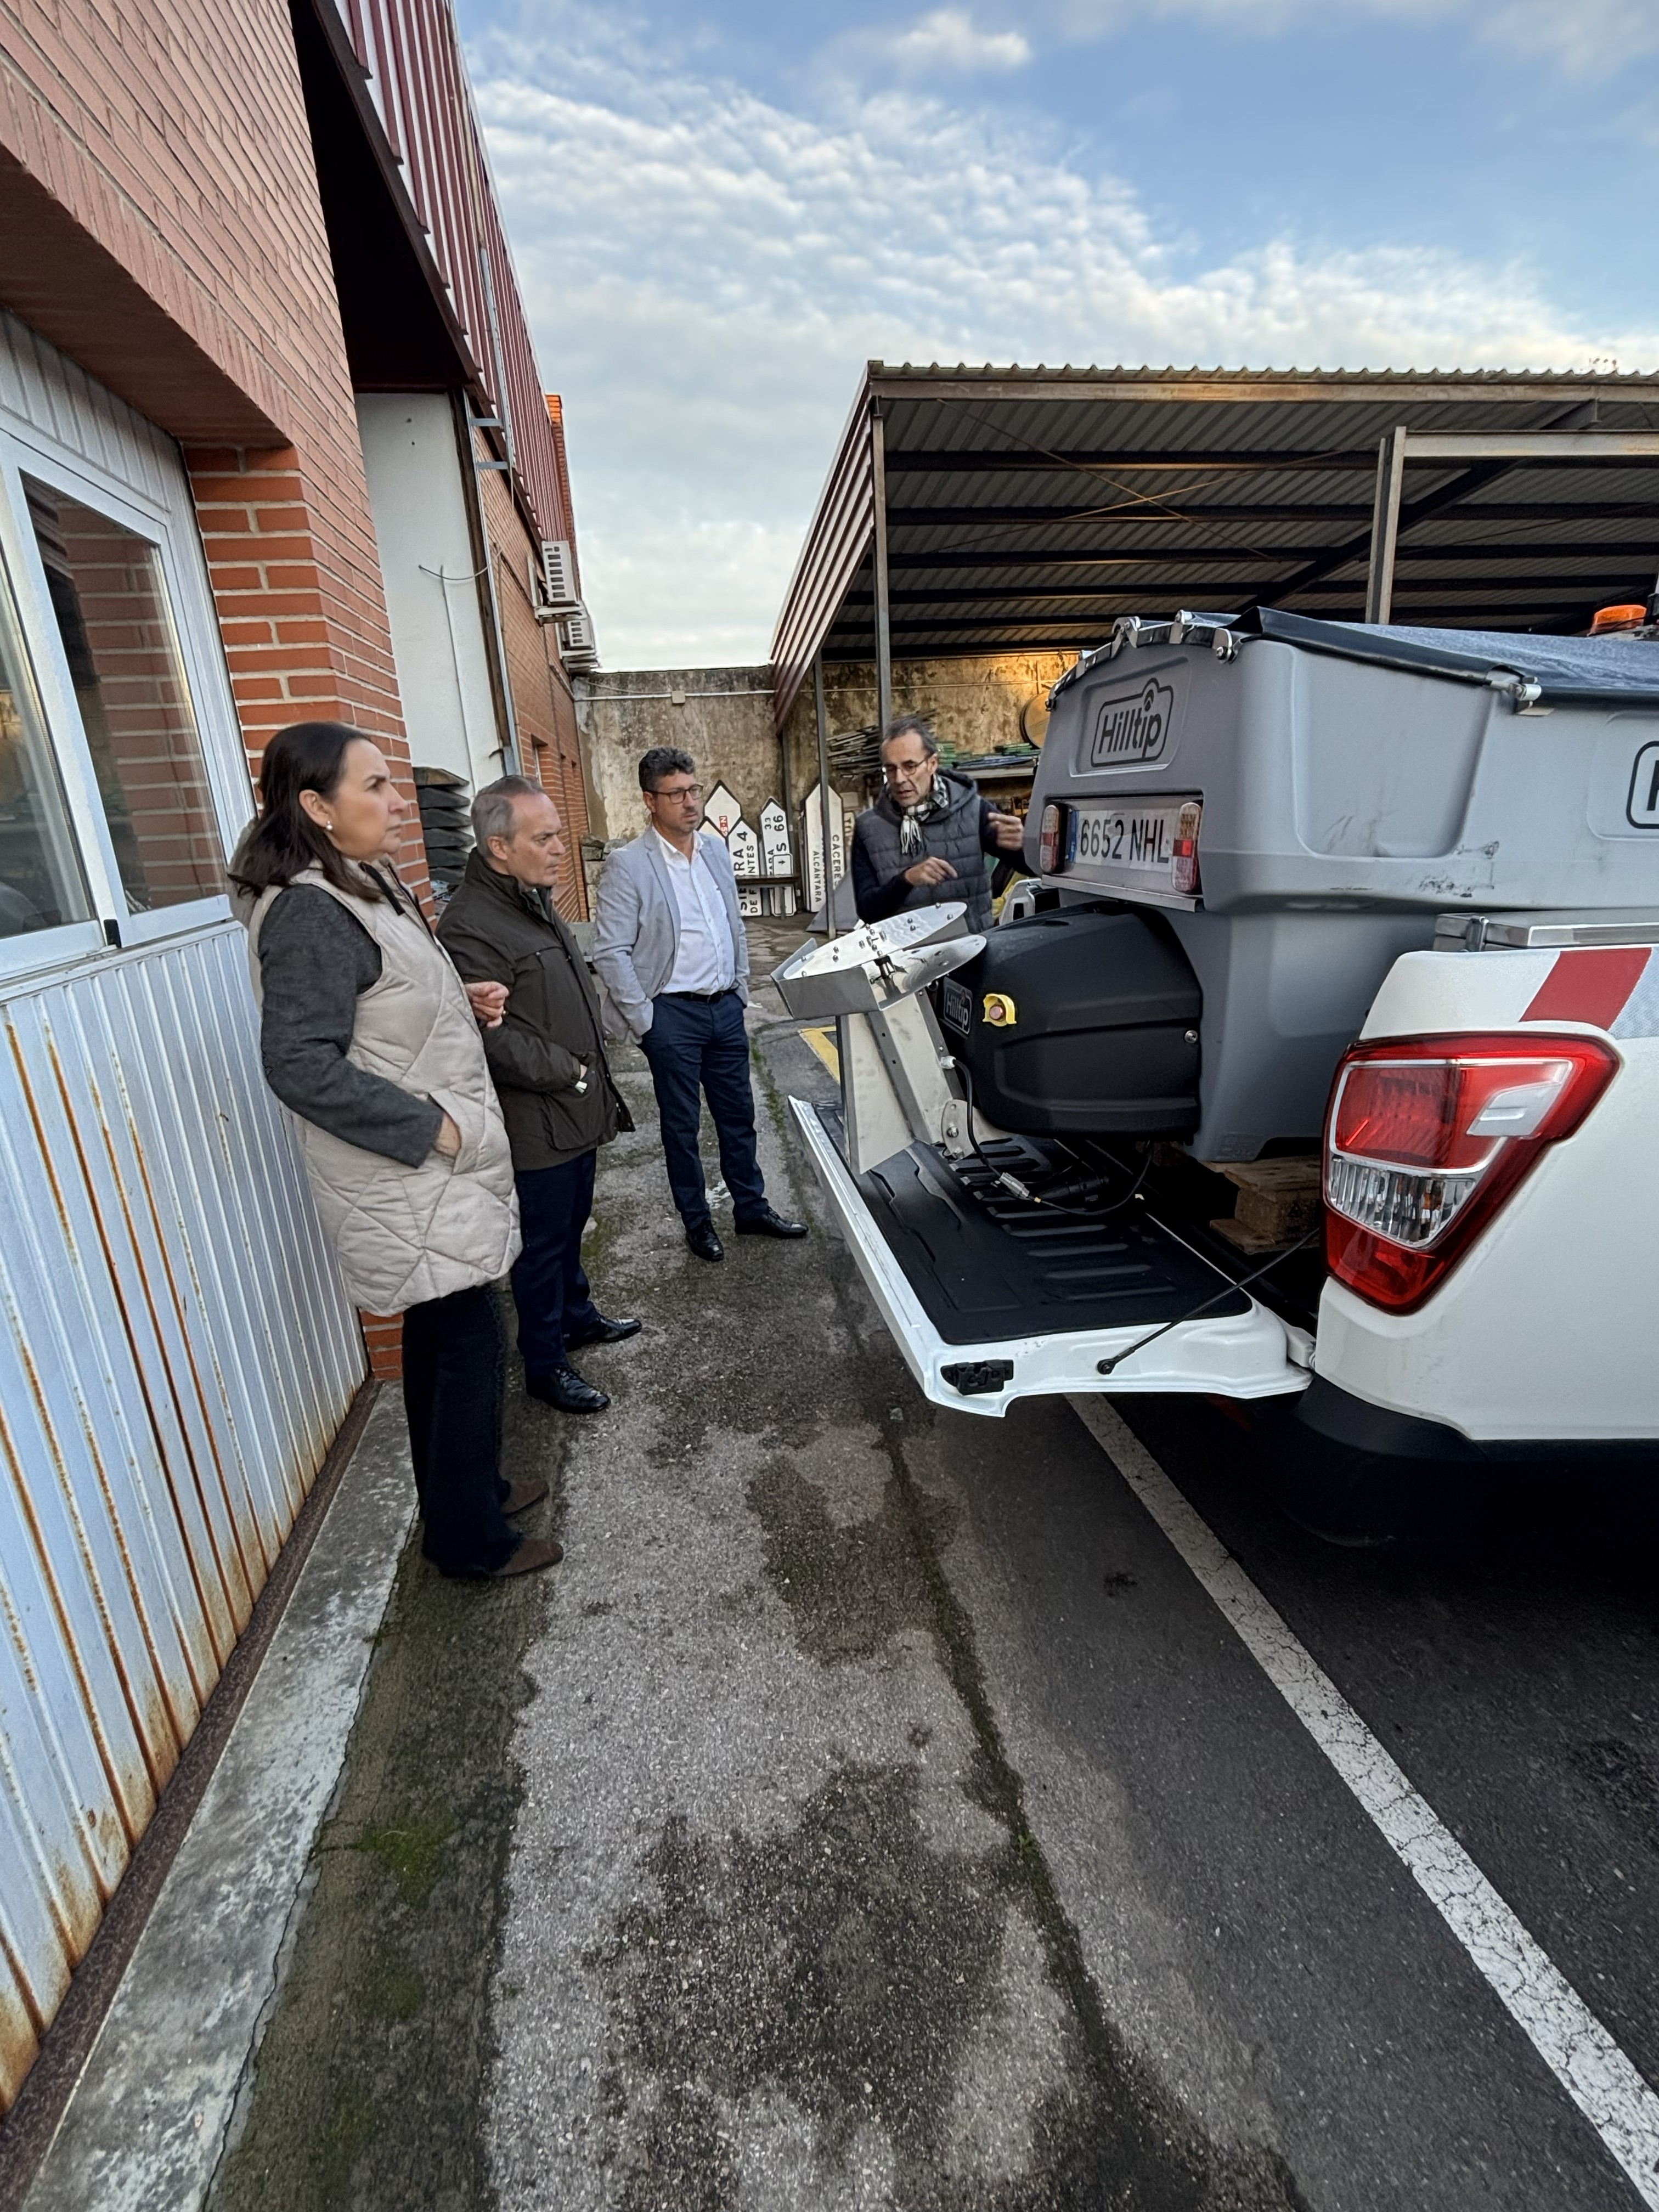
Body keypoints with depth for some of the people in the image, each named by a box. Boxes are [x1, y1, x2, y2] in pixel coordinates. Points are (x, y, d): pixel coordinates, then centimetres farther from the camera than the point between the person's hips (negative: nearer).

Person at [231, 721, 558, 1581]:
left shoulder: (364, 886, 10)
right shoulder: (310, 913, -20)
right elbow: (301, 1064, -25)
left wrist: (462, 1003, 4)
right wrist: (431, 1127, -22)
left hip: (432, 1166, 10)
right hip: (407, 1181, -9)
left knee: (440, 1332, 20)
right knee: (469, 1337, 1)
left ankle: (465, 1488, 38)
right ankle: (469, 1536, 20)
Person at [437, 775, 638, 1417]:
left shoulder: (534, 902, 10)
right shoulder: (470, 928, -22)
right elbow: (492, 1037, -27)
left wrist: (593, 1083, 16)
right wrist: (567, 1072, -16)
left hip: (577, 1110, 9)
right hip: (536, 1126, -9)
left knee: (571, 1226, 24)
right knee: (543, 1243, 5)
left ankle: (577, 1316, 43)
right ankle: (545, 1365, 22)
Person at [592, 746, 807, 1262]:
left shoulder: (716, 849, 7)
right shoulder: (628, 866, -12)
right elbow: (610, 952, -13)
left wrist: (740, 988, 12)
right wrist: (642, 1020, -13)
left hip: (725, 1007, 5)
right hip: (673, 1013, -5)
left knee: (738, 1115, 14)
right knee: (682, 1125, 9)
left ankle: (752, 1209, 29)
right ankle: (697, 1221, 25)